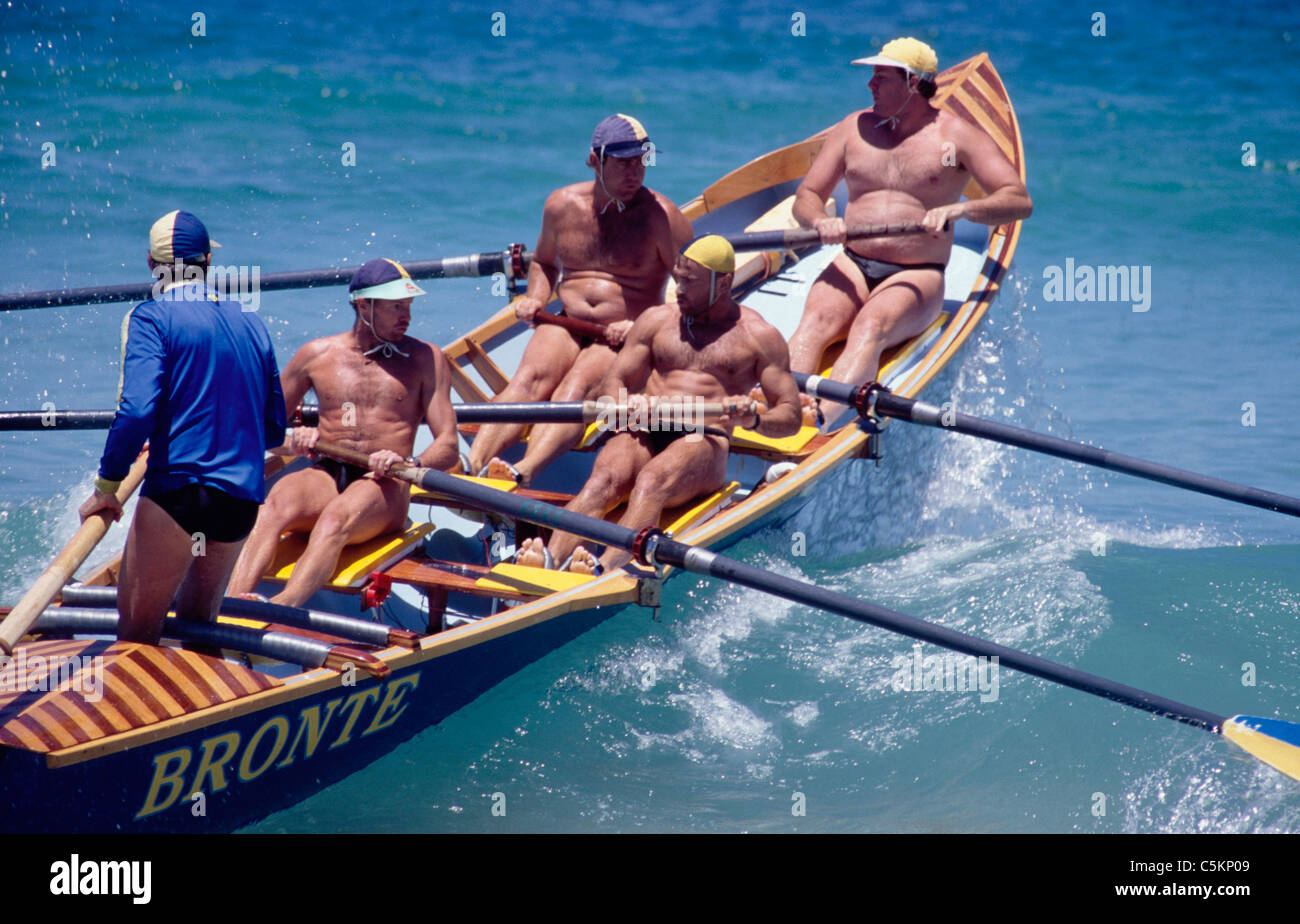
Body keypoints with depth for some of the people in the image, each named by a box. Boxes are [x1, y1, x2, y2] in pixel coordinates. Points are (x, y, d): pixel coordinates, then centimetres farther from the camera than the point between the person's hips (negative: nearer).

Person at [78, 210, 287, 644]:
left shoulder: (152, 318, -4)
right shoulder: (252, 324, 14)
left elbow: (138, 410, -16)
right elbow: (274, 429, 15)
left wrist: (106, 486, -7)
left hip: (180, 491, -6)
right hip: (243, 499, 6)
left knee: (137, 632, -3)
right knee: (198, 621, 22)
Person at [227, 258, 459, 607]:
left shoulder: (424, 359, 10)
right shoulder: (317, 354, 13)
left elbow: (448, 446, 3)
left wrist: (409, 464, -19)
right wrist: (292, 438, -3)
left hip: (384, 486, -2)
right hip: (326, 476, 2)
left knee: (337, 516, -37)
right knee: (275, 506, -33)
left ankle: (282, 609, -62)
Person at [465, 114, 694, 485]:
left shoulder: (659, 216, -5)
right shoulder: (562, 205, 8)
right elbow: (544, 261, 28)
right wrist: (535, 299, 7)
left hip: (626, 342, -4)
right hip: (567, 326, 4)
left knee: (578, 385, -33)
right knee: (530, 377, -27)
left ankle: (524, 471, -57)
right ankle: (472, 463, -48)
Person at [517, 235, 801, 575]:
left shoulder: (759, 336, 11)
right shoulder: (657, 320, 21)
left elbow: (791, 415, 8)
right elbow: (613, 384, 17)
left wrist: (755, 419, -15)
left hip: (705, 442, -3)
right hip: (645, 434, 3)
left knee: (652, 482, -37)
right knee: (603, 478, -31)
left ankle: (608, 567, -61)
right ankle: (549, 558, -55)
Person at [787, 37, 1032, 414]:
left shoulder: (956, 136, 2)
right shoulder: (855, 127, 14)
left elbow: (1020, 202, -6)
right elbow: (807, 196, 14)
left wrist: (960, 209, -26)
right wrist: (819, 221, -12)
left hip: (917, 274, -3)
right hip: (852, 266, 3)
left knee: (871, 327, -35)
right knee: (815, 322, -30)